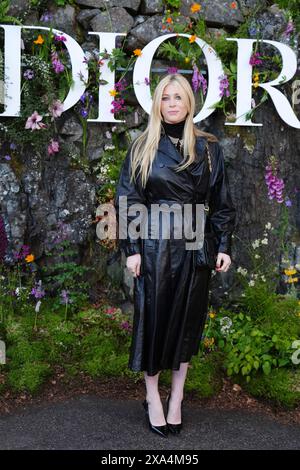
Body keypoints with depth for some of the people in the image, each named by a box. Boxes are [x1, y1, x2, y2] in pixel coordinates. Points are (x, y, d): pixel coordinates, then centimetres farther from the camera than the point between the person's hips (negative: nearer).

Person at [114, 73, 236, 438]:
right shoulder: (143, 147, 2)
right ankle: (152, 398, 20)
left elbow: (221, 201, 7)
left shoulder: (209, 148, 5)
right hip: (155, 243, -1)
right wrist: (132, 249, -8)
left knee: (187, 318, 8)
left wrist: (224, 245, 0)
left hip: (194, 244, 2)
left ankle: (176, 399, 22)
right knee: (153, 316, 3)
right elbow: (128, 200, -1)